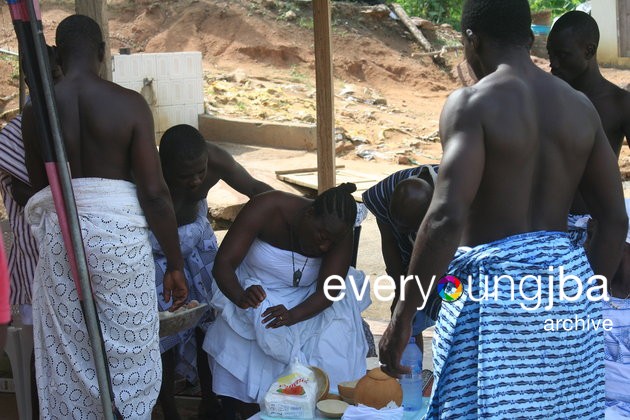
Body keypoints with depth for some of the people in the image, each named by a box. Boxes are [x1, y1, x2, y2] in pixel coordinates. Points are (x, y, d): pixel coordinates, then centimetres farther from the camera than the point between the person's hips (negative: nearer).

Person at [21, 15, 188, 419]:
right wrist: (177, 265, -2)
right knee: (128, 355, 9)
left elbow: (38, 187, 8)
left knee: (68, 357, 14)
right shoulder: (129, 103, -7)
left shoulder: (35, 110, 1)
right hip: (119, 233, -2)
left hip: (59, 235, 3)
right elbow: (154, 192, -10)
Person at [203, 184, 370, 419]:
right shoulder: (267, 208, -26)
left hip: (305, 305, 2)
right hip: (256, 297, -2)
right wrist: (240, 297, -49)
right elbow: (223, 264, -28)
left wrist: (293, 315, -44)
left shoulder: (339, 234, -20)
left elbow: (329, 291, -25)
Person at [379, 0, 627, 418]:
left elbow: (447, 217, -21)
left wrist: (404, 315, -15)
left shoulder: (472, 103, -10)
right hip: (564, 281, 7)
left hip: (493, 289, -6)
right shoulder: (580, 106, 8)